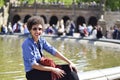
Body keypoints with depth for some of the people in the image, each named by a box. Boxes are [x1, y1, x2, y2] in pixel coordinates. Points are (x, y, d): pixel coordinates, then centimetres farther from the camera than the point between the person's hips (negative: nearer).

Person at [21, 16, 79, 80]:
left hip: (40, 69, 7)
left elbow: (53, 51, -5)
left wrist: (69, 62, -15)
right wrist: (53, 70, -24)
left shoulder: (41, 40, 1)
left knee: (70, 70, -4)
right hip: (32, 73, -7)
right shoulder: (27, 44, -18)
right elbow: (33, 64, -21)